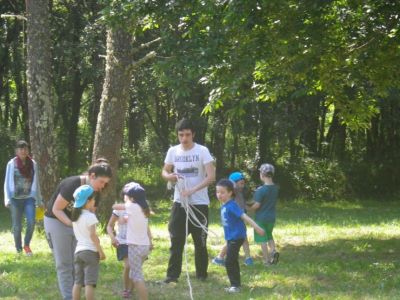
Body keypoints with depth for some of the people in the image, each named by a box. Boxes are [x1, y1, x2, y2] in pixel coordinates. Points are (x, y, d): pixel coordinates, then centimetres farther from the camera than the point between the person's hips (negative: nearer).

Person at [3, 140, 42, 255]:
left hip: (29, 198, 1)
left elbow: (36, 182, 10)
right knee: (17, 226, 3)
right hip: (16, 198, -1)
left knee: (31, 222, -17)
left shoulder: (33, 164, 4)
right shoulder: (11, 164, -2)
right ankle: (19, 250, 16)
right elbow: (7, 182, 0)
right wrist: (7, 199, -9)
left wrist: (39, 200, 12)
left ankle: (26, 245, 5)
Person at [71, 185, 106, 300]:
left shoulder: (75, 216, 12)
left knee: (78, 282, 7)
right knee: (89, 282, -8)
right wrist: (101, 251, -10)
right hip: (90, 251, -7)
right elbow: (93, 235, -15)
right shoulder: (90, 216, -11)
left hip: (78, 251, 7)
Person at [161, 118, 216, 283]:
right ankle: (173, 274, 4)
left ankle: (201, 273, 18)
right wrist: (169, 176, -10)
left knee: (200, 240, 6)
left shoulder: (202, 151, -9)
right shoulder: (173, 151, 3)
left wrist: (192, 190, -26)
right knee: (176, 239, 0)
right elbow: (164, 172, 15)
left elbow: (211, 176, -16)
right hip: (179, 202, 3)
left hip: (199, 203, -3)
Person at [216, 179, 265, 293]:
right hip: (231, 237, 10)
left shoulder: (231, 205, -19)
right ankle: (236, 285, 27)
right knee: (233, 262, 17)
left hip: (236, 237, -10)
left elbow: (244, 216, -27)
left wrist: (256, 227, -35)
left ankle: (235, 285, -3)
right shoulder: (224, 206, 9)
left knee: (229, 262, -10)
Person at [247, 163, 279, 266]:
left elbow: (257, 205, -19)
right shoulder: (275, 188, 0)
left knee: (262, 239, 4)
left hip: (261, 218, -6)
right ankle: (273, 250, 2)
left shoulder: (260, 190, -20)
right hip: (272, 217, 6)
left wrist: (249, 208, -2)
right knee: (269, 235, 25)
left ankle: (266, 260, 5)